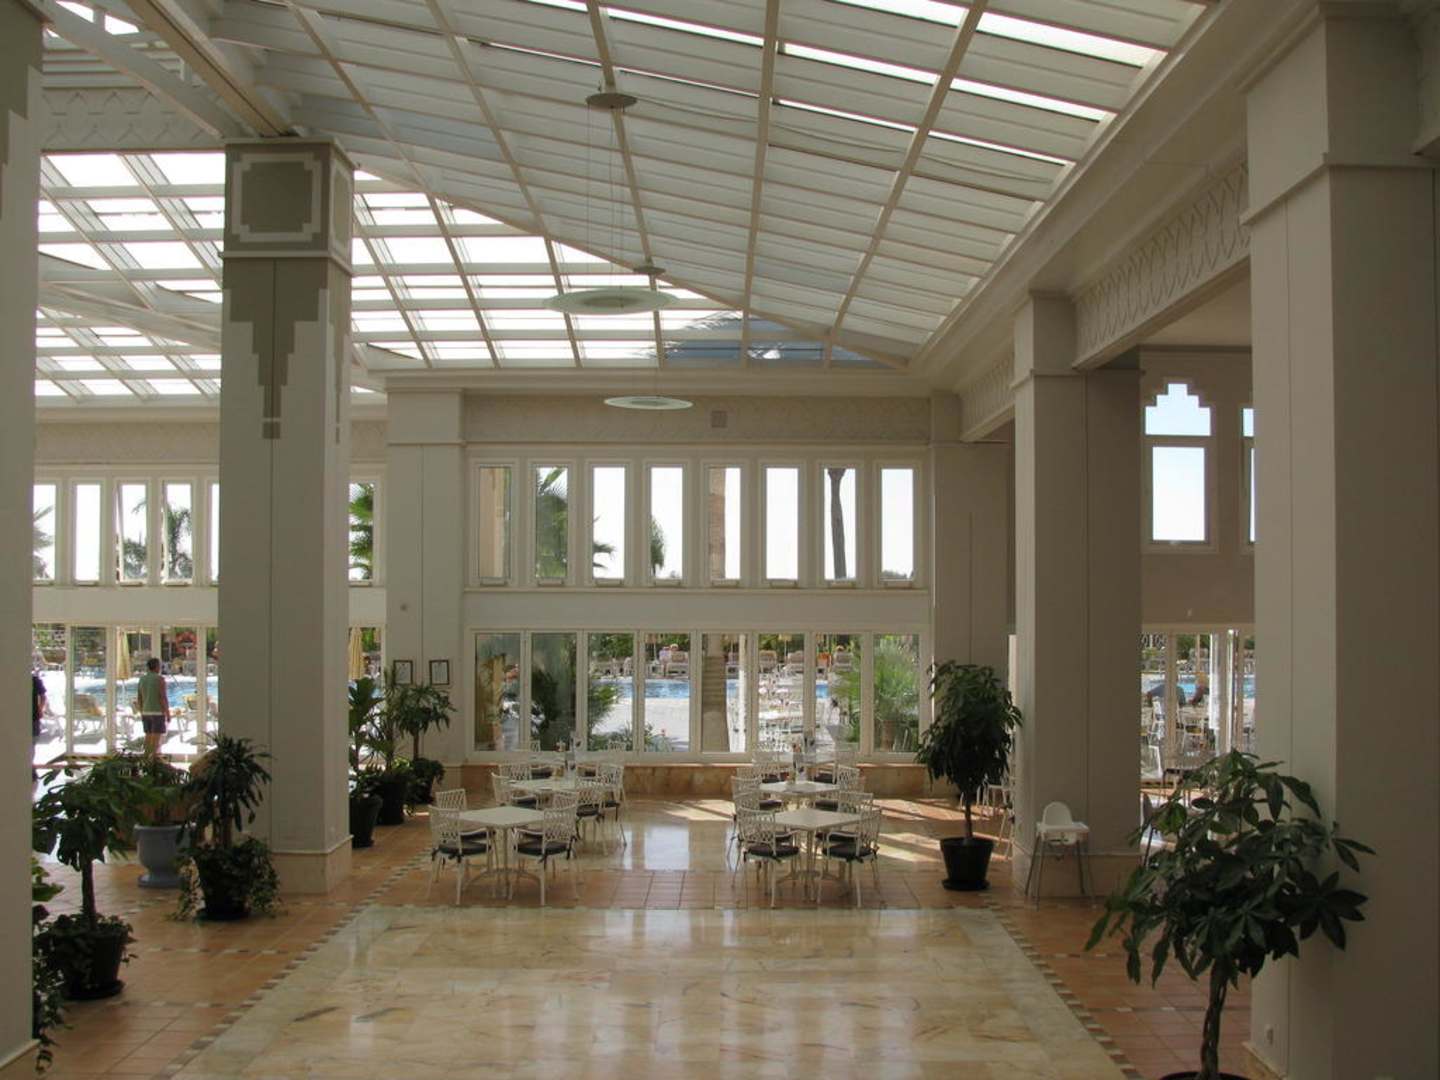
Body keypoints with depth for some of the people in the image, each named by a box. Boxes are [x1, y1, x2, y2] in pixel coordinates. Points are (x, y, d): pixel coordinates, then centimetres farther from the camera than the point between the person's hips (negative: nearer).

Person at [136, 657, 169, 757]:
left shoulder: (142, 679, 5)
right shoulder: (160, 679, -15)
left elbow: (139, 698, 8)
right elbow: (163, 697, -17)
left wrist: (142, 713, 17)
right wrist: (168, 714, -11)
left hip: (147, 712, 6)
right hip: (158, 713, -6)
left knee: (148, 737, 12)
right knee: (156, 738, -4)